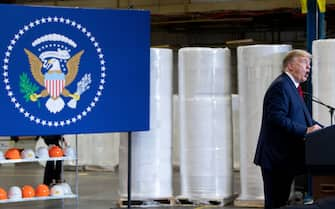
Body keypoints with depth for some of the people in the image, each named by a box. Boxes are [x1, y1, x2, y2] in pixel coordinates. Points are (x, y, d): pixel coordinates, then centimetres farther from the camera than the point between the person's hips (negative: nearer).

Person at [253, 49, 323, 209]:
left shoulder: (290, 87, 21)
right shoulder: (281, 85, -12)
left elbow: (303, 118, 20)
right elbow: (277, 118, -23)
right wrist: (306, 130, -24)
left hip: (284, 158, 10)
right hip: (276, 159, -10)